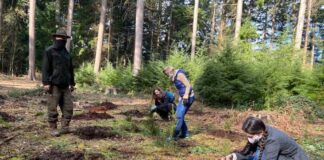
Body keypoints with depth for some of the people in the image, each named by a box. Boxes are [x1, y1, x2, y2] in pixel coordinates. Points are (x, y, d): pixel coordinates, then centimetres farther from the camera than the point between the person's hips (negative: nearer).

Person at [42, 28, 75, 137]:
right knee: (53, 109, 0)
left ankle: (64, 127, 9)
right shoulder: (49, 51, -2)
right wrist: (46, 83, -17)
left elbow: (70, 69, 23)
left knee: (68, 108, 2)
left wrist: (72, 83, 19)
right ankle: (53, 128, 9)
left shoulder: (66, 53, 18)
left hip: (65, 86, 6)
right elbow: (45, 68, -9)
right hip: (54, 85, -6)